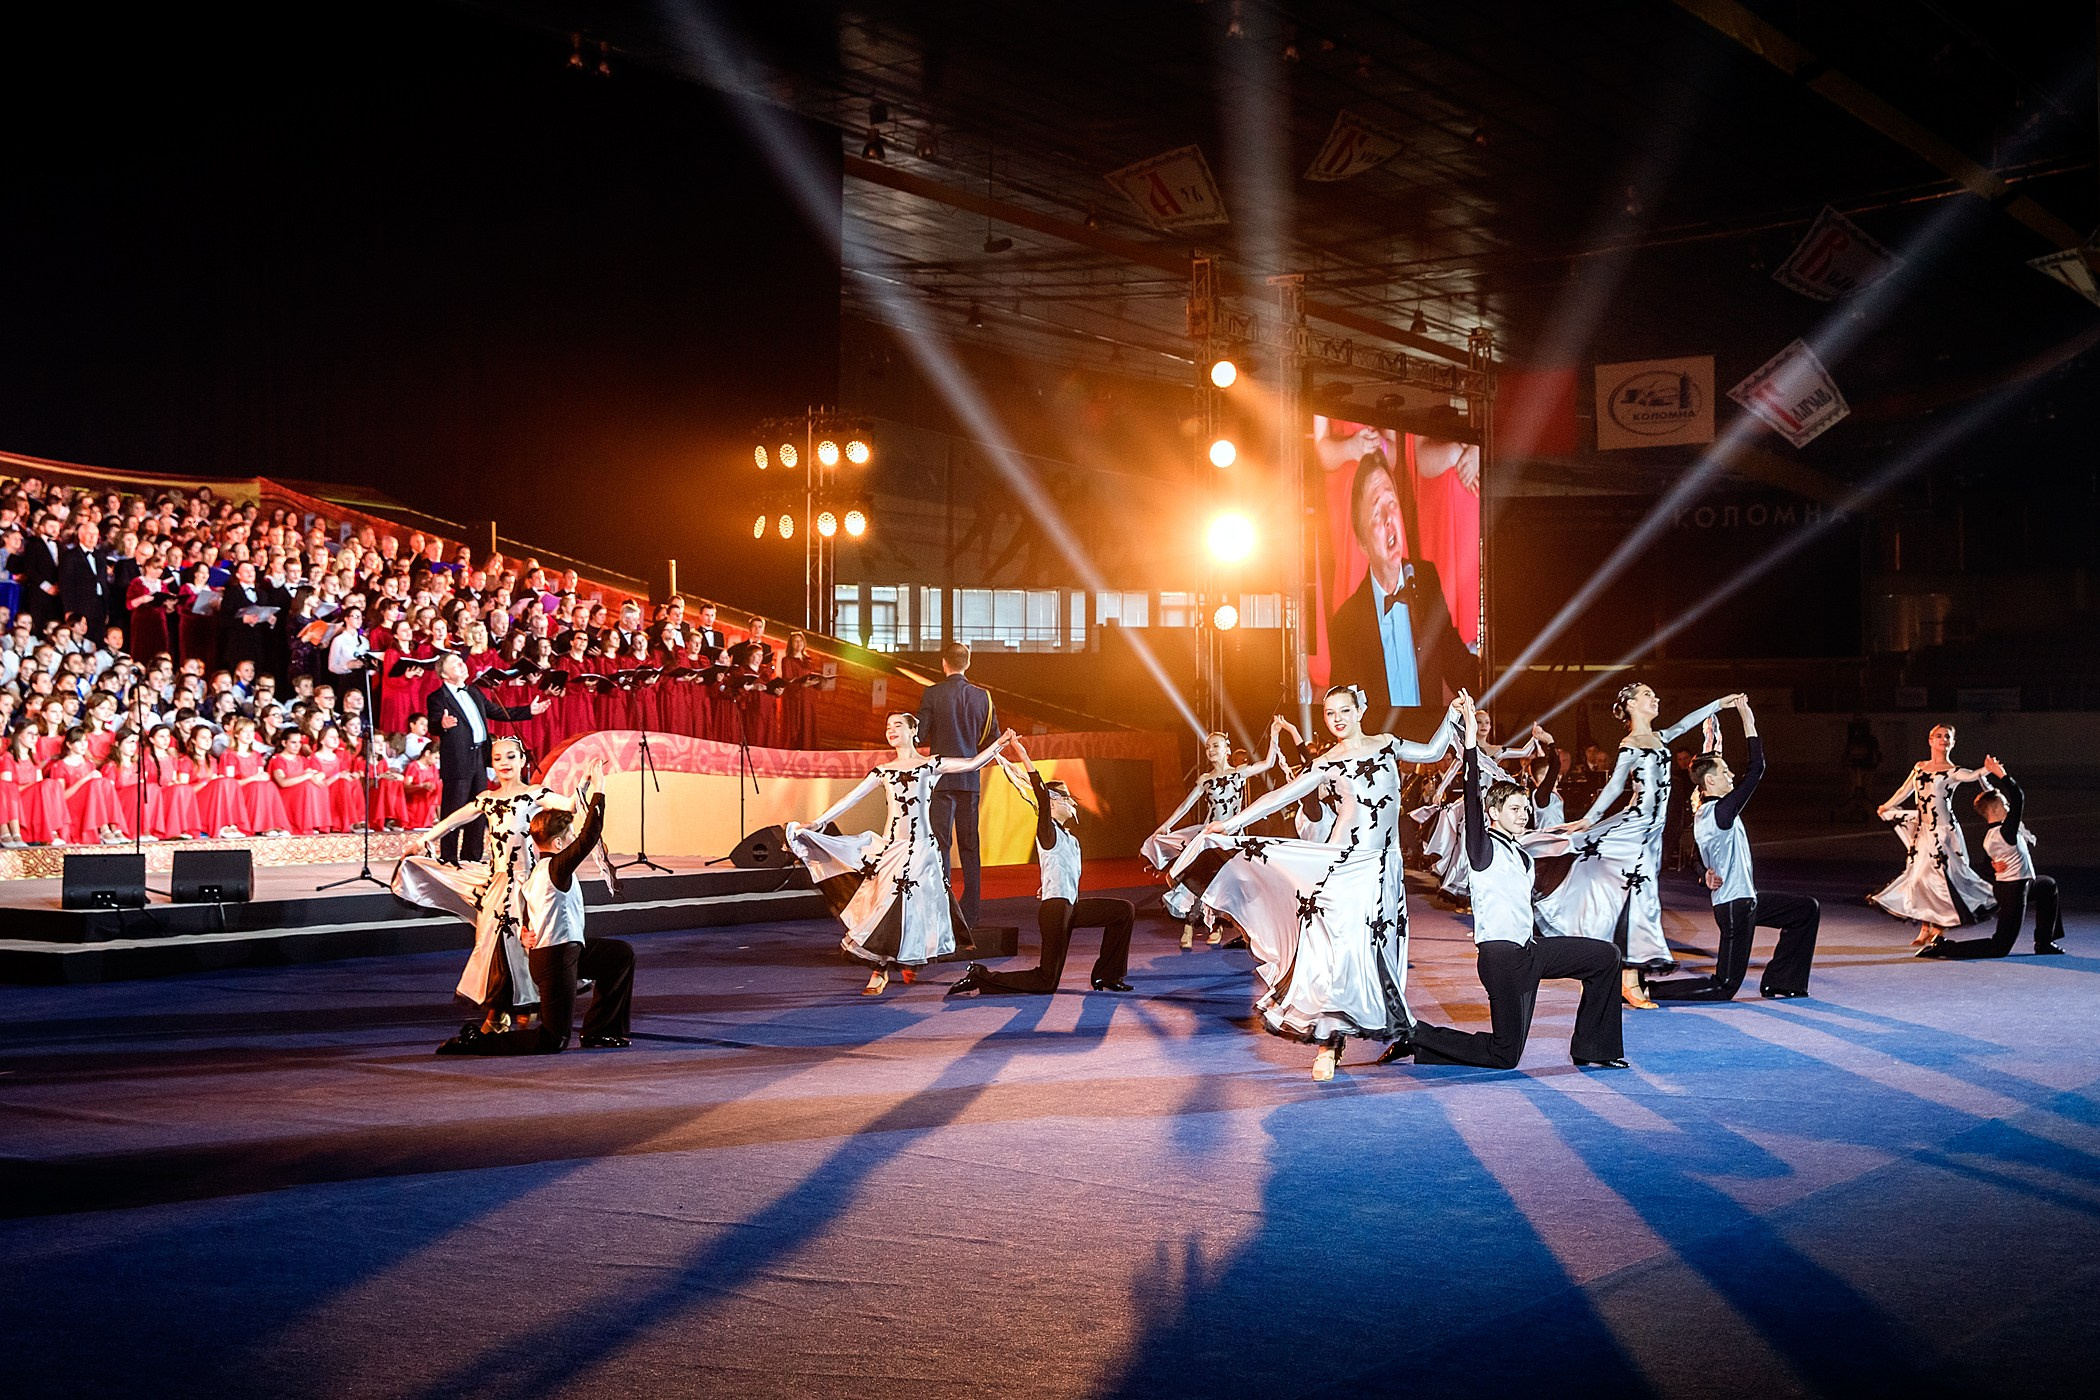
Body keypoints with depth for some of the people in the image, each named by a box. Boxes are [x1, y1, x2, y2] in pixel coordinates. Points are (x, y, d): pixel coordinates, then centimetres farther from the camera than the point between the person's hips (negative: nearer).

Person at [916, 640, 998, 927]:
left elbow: (919, 735, -9)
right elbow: (993, 739, 7)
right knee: (969, 845, 10)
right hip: (970, 777, 4)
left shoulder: (933, 693, -8)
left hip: (942, 776, -4)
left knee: (941, 842, -1)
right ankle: (969, 912, 11)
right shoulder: (983, 696, 2)